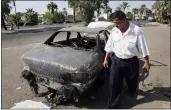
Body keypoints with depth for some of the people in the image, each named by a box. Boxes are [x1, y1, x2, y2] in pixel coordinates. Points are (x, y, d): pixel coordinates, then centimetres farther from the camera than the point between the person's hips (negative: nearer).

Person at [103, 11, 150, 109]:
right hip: (116, 61, 2)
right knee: (114, 84, 4)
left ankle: (133, 91, 56)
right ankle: (112, 104, 20)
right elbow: (109, 46, 6)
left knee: (132, 81, 21)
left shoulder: (137, 30, -16)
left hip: (131, 62, -2)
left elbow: (143, 47, -10)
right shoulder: (114, 31, -4)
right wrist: (106, 59, 8)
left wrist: (147, 62, -6)